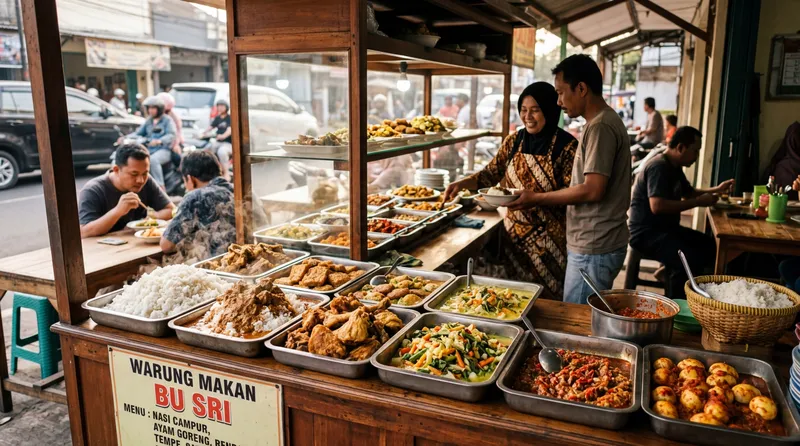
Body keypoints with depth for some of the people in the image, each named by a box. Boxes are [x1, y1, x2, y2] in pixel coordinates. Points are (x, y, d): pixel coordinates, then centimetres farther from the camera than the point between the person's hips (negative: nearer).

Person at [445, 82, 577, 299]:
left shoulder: (566, 146, -11)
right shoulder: (514, 141, 5)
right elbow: (491, 173, 8)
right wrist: (462, 183, -9)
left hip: (549, 240, -4)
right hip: (514, 233, 5)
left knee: (547, 299, 8)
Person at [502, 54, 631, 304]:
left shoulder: (601, 127, -17)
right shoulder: (606, 121, 15)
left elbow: (592, 190, -22)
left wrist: (537, 198, -13)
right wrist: (541, 199, 13)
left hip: (593, 249, -10)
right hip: (595, 244, 10)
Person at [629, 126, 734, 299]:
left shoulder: (674, 167, 14)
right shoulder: (659, 167, -18)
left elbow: (688, 192, 31)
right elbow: (657, 206, -30)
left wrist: (716, 190, 16)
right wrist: (698, 202, -22)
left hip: (665, 228, 10)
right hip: (646, 232, -10)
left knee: (710, 247, 2)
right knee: (689, 260, -28)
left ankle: (670, 272, 11)